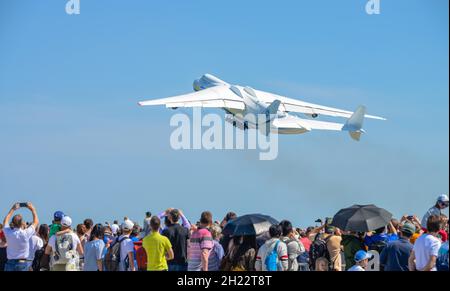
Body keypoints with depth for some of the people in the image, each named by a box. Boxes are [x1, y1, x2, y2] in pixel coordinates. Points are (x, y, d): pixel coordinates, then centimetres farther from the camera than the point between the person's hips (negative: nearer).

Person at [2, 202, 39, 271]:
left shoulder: (8, 233, -4)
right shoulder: (26, 234, -10)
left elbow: (5, 221, 19)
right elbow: (36, 222, 7)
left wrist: (12, 209, 28)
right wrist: (32, 209, 19)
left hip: (10, 263, 3)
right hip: (23, 263, -3)